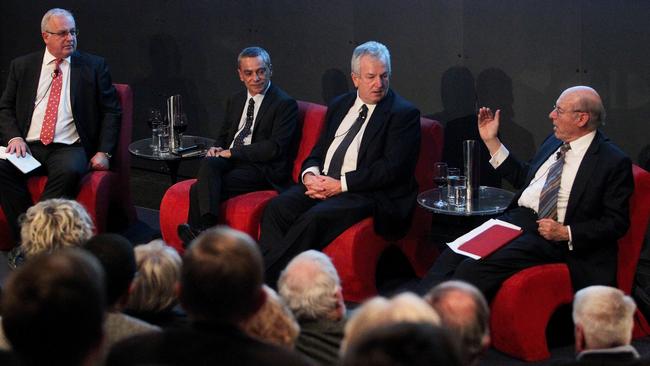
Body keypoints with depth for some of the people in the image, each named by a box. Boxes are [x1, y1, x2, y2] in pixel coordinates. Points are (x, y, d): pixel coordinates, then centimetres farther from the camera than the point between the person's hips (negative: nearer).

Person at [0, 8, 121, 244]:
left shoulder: (94, 66, 10)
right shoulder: (22, 66, 15)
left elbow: (111, 112, 9)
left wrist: (104, 152, -5)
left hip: (70, 148, -2)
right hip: (28, 146, 2)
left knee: (69, 171, -36)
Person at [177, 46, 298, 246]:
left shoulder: (285, 104, -4)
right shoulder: (236, 100, 20)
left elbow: (275, 148, -13)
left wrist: (232, 153, -14)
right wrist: (217, 149, 2)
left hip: (263, 171, -6)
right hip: (230, 162, 6)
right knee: (208, 163, -31)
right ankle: (206, 226, -43)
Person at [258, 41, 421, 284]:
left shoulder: (404, 114, -3)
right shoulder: (339, 105, 18)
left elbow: (392, 168, -13)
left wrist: (341, 184, -16)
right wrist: (309, 175, -5)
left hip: (368, 193, -6)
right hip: (321, 183, 6)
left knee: (315, 217, -31)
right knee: (278, 207, -21)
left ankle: (268, 276, -26)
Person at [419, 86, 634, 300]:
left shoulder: (614, 162, -6)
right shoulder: (555, 141, 16)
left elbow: (617, 223, -6)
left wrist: (565, 233, -17)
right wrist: (491, 140, 21)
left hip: (549, 235, -7)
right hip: (515, 218, 7)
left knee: (473, 268, -27)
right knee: (450, 257, -17)